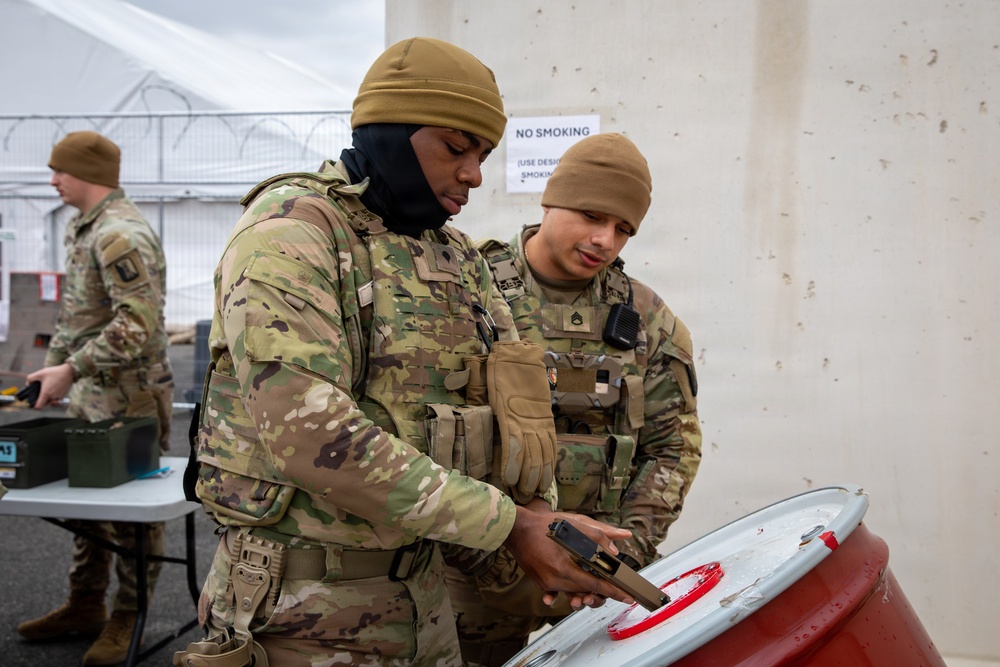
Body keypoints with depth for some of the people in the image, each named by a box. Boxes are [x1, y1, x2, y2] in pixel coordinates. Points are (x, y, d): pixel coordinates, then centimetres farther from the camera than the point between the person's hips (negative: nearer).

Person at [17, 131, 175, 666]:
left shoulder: (121, 234, -19)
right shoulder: (80, 227, 13)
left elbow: (138, 324, -27)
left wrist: (70, 370, -23)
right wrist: (53, 366, 18)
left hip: (131, 397, -10)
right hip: (90, 393, 10)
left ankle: (129, 617, 14)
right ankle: (85, 606, 31)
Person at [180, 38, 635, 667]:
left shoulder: (459, 257, 10)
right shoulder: (290, 229, -15)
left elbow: (507, 403, 9)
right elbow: (307, 432, -27)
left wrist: (538, 512, -12)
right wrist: (506, 522, -23)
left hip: (422, 586, 7)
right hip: (309, 610, -7)